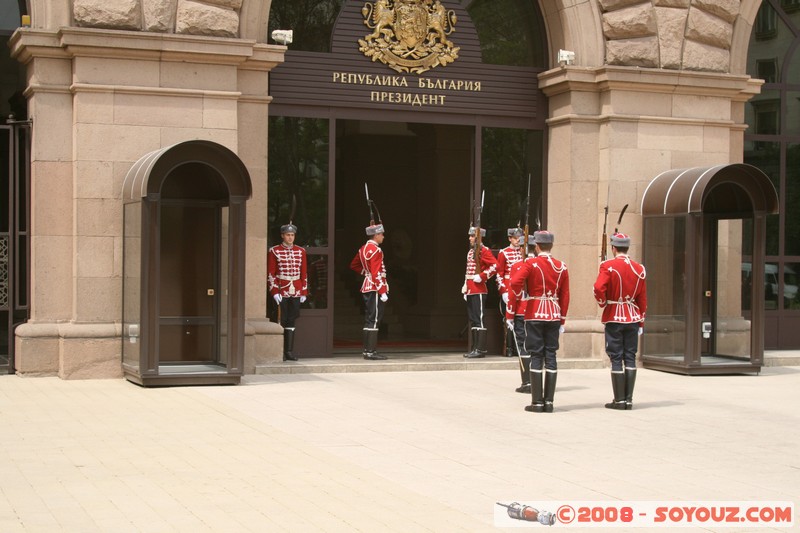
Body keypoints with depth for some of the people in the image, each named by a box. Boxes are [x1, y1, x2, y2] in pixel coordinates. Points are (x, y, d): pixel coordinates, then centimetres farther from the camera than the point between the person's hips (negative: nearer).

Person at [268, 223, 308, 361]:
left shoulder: (301, 251, 10)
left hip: (295, 293, 3)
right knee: (281, 322, -3)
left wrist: (304, 292, 6)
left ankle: (289, 351, 10)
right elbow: (270, 273, -3)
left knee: (291, 321, 6)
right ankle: (280, 353, 1)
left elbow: (304, 273, 12)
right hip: (281, 292, -3)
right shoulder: (274, 251, 0)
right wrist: (274, 292, -10)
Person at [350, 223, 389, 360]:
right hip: (375, 288, -10)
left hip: (367, 287, 10)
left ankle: (367, 351, 14)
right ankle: (371, 352, -9)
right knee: (374, 320, -8)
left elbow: (354, 265, 24)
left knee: (369, 319, 11)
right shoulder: (376, 250, -15)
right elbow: (376, 274, -20)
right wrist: (382, 292, -20)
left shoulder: (363, 249, 13)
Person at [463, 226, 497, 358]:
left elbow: (495, 266, -19)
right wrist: (465, 287, 19)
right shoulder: (470, 252, 19)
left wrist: (481, 277, -19)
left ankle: (480, 349, -7)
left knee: (479, 319, -8)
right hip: (470, 291, 9)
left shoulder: (484, 251, -8)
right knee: (472, 319, 10)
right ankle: (475, 348, 15)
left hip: (479, 291, -9)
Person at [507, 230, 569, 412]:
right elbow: (565, 295, 7)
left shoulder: (530, 264, -6)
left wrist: (510, 313, -8)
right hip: (554, 316, 3)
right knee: (551, 356, 6)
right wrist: (562, 320, 13)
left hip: (534, 315, -3)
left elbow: (515, 284, -18)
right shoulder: (561, 267, 6)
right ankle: (549, 402, 6)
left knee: (536, 357, -1)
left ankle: (537, 402, -2)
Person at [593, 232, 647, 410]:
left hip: (614, 318, -4)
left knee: (616, 359, 0)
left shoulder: (608, 266, -9)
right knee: (630, 357, 7)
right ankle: (629, 400, 6)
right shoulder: (639, 268, 5)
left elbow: (599, 288, -24)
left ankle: (619, 400, 1)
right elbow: (643, 299, 7)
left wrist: (602, 303, -4)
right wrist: (641, 323, 14)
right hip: (632, 319, 4)